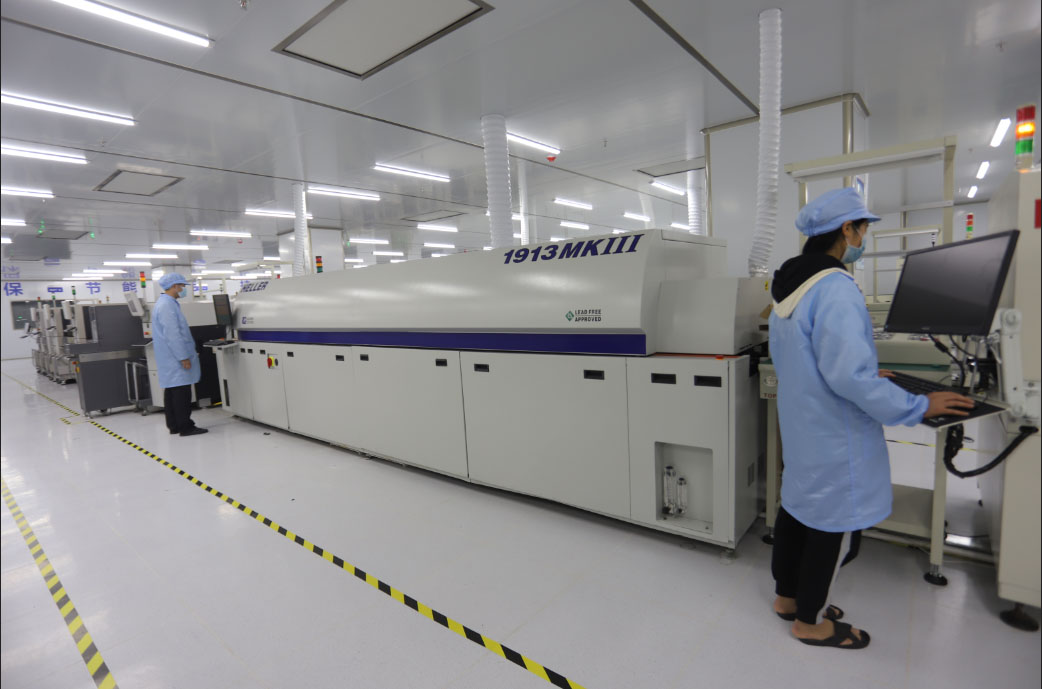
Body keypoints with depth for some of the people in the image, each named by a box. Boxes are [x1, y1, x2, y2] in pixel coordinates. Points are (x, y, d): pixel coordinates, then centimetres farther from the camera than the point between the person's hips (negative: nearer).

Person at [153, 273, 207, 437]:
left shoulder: (164, 303, 18)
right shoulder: (167, 306, -16)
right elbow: (172, 334, -21)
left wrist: (184, 355, 25)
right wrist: (183, 357, -19)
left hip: (170, 360, 11)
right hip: (175, 357, -11)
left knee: (172, 391, 13)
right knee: (181, 392, -7)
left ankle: (174, 426, 19)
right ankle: (185, 427, -3)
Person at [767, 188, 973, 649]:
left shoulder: (788, 282, 6)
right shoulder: (835, 288, -24)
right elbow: (849, 375, -29)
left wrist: (865, 373, 21)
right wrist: (919, 408, -16)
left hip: (801, 425, 9)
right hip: (833, 437, -9)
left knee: (798, 507, 21)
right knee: (836, 525, 8)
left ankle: (787, 596, 39)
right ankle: (811, 622, 27)